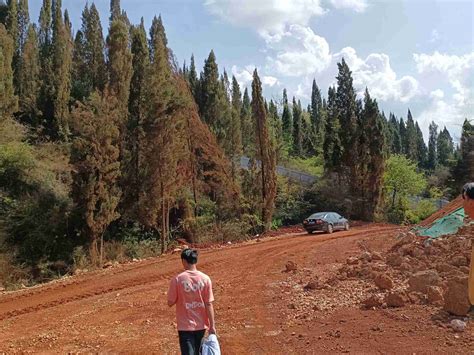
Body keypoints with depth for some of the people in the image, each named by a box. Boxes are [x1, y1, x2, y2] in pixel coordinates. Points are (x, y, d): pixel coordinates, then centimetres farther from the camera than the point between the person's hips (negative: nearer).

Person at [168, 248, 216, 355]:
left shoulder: (177, 279, -14)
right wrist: (212, 325, 0)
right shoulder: (205, 279, -8)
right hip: (201, 324, 3)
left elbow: (170, 303, -7)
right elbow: (209, 304, -6)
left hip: (185, 325, -3)